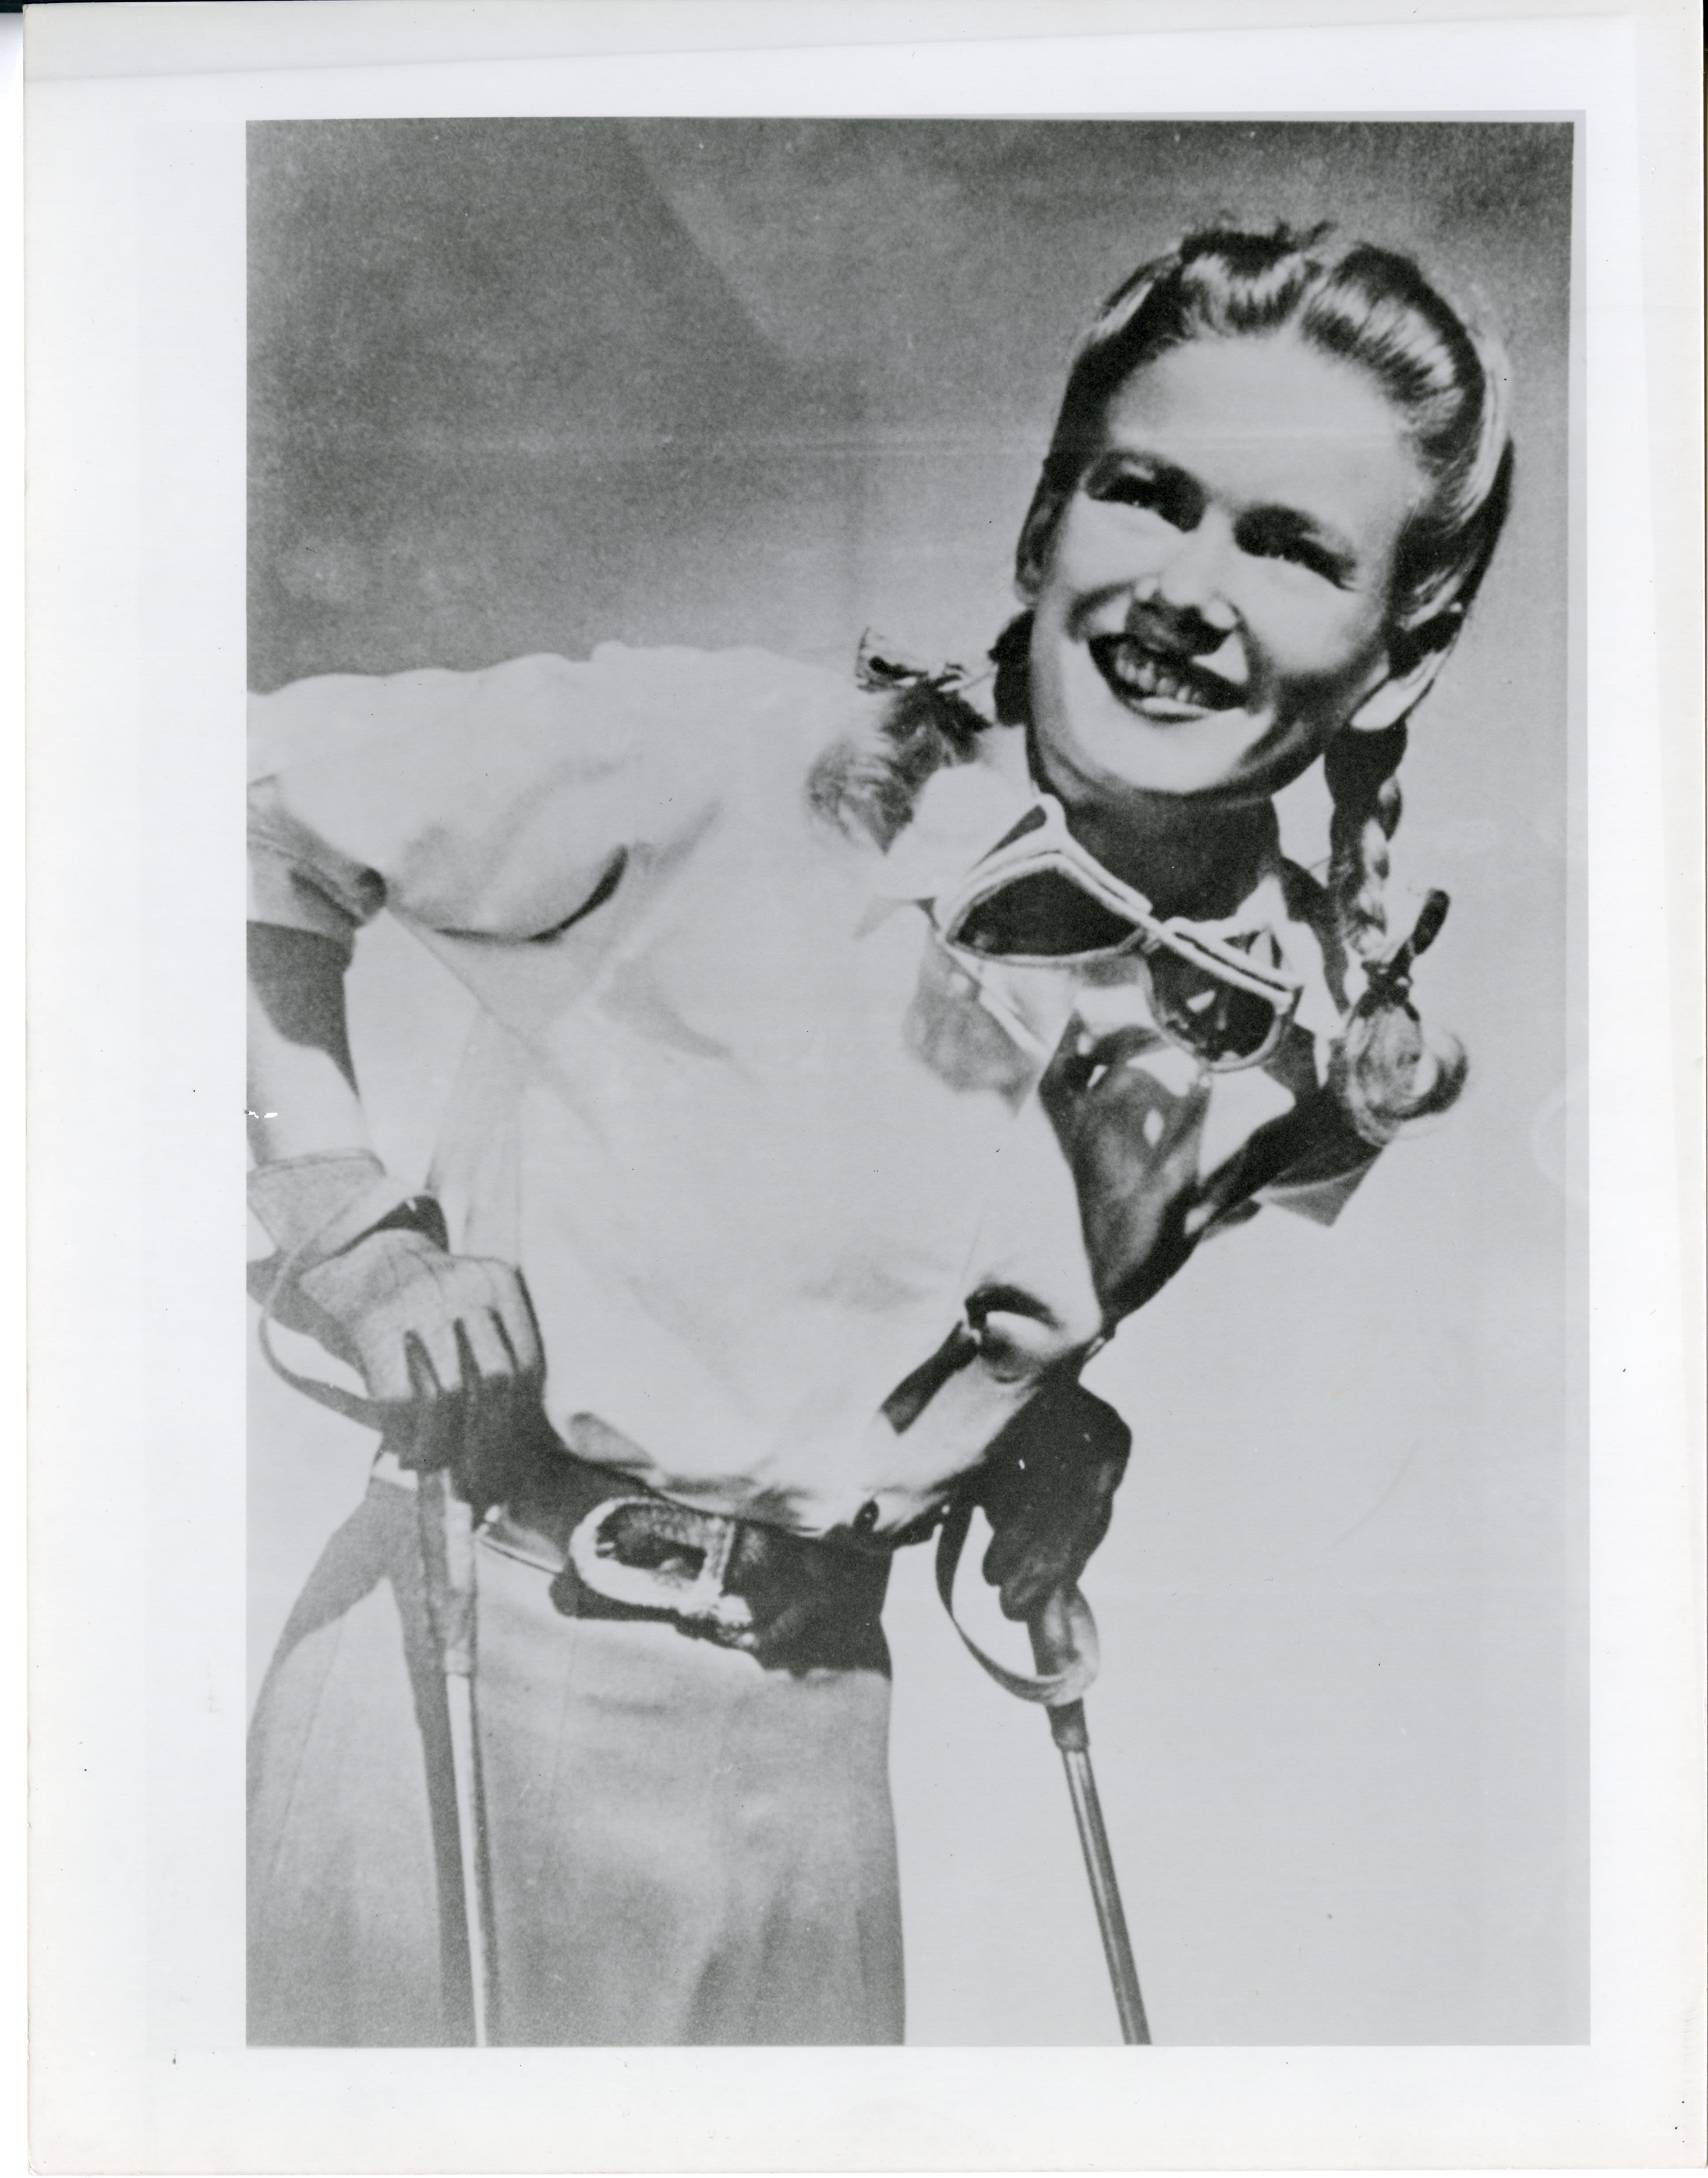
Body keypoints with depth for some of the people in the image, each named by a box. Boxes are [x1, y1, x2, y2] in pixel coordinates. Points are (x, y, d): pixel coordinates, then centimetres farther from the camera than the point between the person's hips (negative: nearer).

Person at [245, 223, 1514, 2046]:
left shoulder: (1335, 1063, -4)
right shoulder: (733, 765, -18)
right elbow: (254, 809, -8)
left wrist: (1075, 1437, -1)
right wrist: (351, 1230, -15)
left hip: (808, 1746, 4)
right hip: (472, 1668, -3)